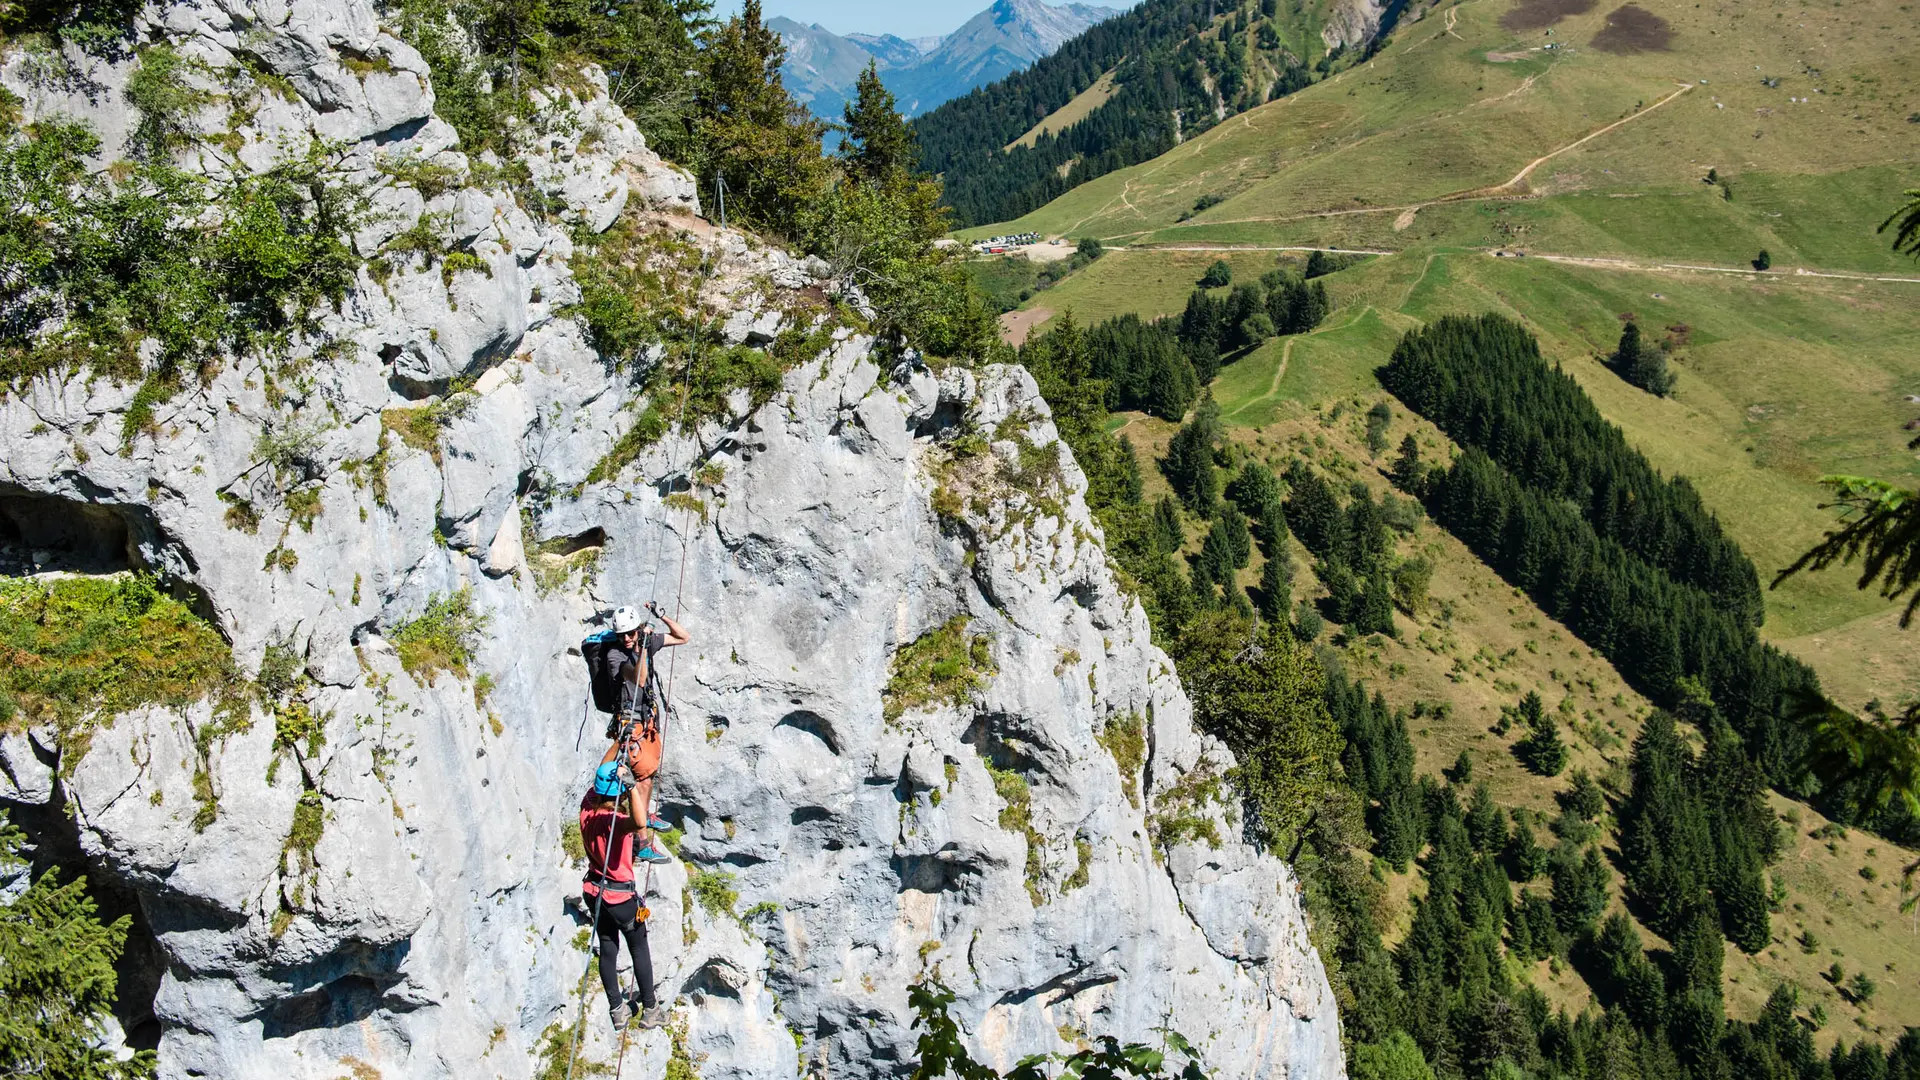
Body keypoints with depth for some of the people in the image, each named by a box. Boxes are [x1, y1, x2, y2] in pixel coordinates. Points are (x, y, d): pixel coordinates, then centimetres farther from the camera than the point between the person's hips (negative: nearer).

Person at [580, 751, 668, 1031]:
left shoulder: (587, 809, -10)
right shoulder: (613, 821, -29)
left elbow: (601, 771, 6)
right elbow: (640, 822, -54)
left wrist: (618, 741, 10)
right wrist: (631, 785, -52)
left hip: (594, 891, 6)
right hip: (621, 896, -6)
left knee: (608, 950, 15)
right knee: (639, 951, 11)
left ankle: (617, 1010, 24)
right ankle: (650, 1010, 21)